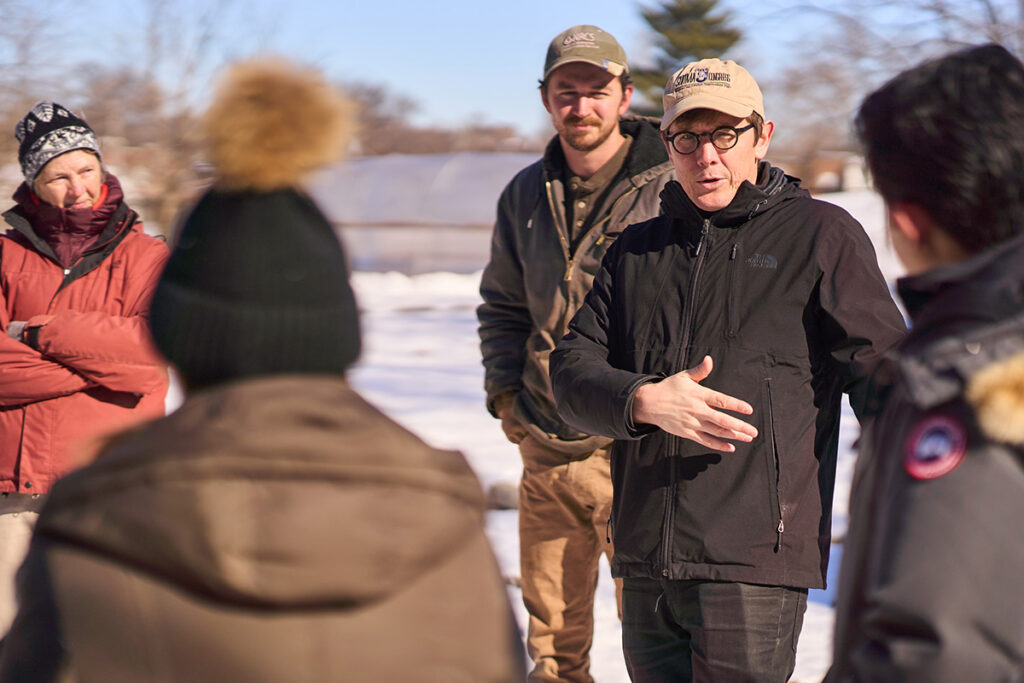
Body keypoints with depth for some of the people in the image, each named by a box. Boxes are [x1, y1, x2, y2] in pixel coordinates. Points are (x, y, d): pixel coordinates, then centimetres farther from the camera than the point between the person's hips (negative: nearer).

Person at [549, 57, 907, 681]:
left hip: (755, 566, -4)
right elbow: (573, 371, 8)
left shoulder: (821, 236, 5)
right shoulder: (637, 250, 17)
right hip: (646, 565, 5)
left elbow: (884, 380, -1)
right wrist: (644, 401, -14)